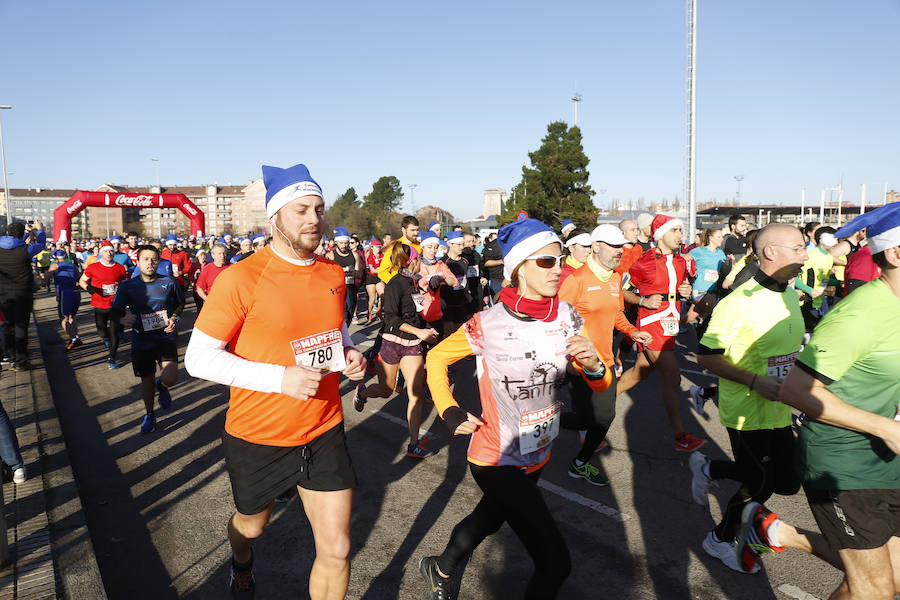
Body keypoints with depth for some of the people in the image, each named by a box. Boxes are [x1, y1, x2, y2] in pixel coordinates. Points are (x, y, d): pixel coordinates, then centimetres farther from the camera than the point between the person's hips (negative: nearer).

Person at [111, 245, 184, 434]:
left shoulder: (169, 283, -3)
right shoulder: (127, 286, -3)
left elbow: (180, 303, 14)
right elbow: (114, 311, 3)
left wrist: (174, 318, -4)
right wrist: (123, 319, -19)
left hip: (166, 336, -1)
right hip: (141, 339, 1)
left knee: (170, 378, -18)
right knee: (147, 379, 13)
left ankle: (161, 386, 21)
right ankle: (149, 415, 37)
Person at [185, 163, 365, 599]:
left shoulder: (334, 274, 0)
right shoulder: (241, 279, -18)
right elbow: (198, 358, -17)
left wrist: (348, 351, -5)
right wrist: (280, 378, -27)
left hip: (324, 432, 3)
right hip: (259, 437, -3)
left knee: (336, 550, 2)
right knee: (251, 526, 26)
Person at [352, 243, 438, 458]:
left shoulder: (414, 282, 9)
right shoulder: (395, 284, -14)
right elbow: (391, 318, -23)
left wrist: (427, 330, 13)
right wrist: (419, 332, -28)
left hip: (412, 345, 6)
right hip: (392, 342, -6)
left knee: (416, 392, -4)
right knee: (386, 390, 10)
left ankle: (414, 445, -1)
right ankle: (362, 391, 46)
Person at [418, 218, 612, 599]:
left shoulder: (566, 318, -7)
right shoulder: (488, 325, -20)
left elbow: (601, 386, -3)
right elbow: (436, 358, -3)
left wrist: (592, 365, -25)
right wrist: (449, 412, -12)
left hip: (538, 456, 6)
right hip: (498, 462, -6)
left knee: (489, 518, 29)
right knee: (556, 562, -7)